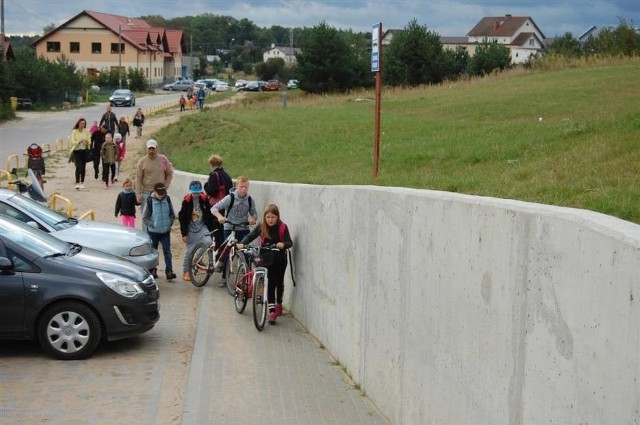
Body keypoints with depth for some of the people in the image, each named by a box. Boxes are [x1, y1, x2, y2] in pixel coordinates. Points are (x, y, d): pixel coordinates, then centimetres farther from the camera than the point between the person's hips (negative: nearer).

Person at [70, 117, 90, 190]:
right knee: (78, 167, -13)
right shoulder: (74, 131, -5)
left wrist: (87, 141, -21)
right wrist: (79, 141, -29)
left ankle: (82, 182, 21)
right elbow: (73, 142, -12)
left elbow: (89, 142, 2)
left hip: (84, 151, 3)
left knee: (83, 167, 8)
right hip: (76, 151, -3)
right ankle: (77, 183, -13)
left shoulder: (86, 131, 1)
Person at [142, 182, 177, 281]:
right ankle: (153, 270, 24)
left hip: (166, 231, 2)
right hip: (153, 232, -2)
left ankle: (169, 271, -5)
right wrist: (152, 225, -13)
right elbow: (145, 218, -6)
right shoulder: (150, 201, -11)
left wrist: (169, 223, -2)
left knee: (167, 251, -3)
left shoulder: (167, 199, -2)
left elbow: (172, 214, 9)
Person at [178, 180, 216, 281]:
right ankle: (186, 272, 16)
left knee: (208, 242, -22)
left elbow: (209, 215, 8)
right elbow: (182, 218, -7)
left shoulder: (204, 199, -2)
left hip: (202, 227, 2)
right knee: (189, 251, 1)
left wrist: (211, 229, 5)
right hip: (191, 230, -2)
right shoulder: (186, 201, -10)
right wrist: (183, 234, -9)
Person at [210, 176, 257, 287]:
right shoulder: (230, 198, -10)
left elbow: (254, 213, 12)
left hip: (244, 229, 3)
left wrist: (253, 218, -12)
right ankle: (224, 277, 9)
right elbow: (214, 208, -12)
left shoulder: (249, 200, 1)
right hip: (229, 229, -2)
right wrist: (219, 216, -32)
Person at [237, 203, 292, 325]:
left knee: (279, 282, 15)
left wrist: (283, 244, -37)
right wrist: (242, 243, -27)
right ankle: (272, 310, -11)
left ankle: (279, 304, 39)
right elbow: (250, 236, -8)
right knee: (271, 283, -9)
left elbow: (290, 242, -14)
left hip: (280, 259, 1)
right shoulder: (261, 227, -4)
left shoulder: (282, 227, -8)